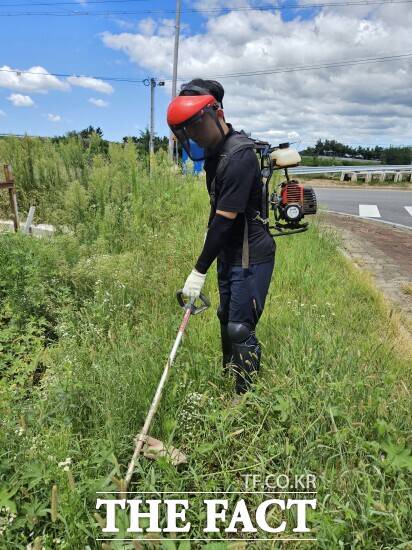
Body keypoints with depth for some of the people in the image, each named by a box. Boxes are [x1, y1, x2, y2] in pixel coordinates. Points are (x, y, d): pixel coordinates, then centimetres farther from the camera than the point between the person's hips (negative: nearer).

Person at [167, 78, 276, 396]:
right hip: (229, 252, 10)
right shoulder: (214, 150, 5)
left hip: (251, 255, -10)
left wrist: (200, 270, -22)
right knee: (226, 320, 19)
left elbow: (225, 220, -25)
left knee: (240, 329, -5)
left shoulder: (240, 157, -24)